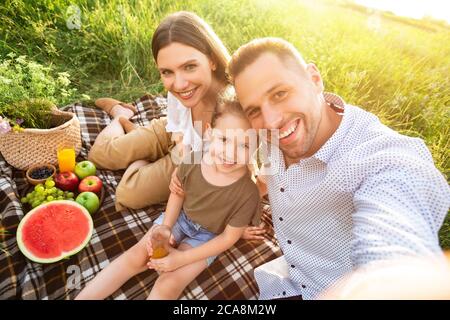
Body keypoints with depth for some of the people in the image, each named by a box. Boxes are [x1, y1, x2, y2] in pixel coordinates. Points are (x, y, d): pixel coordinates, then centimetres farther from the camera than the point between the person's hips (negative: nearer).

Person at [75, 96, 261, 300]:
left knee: (167, 286, -13)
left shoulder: (247, 193, -33)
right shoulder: (192, 160, -24)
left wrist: (182, 258, -19)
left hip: (208, 237, -3)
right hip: (179, 217, 3)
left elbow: (229, 237, -19)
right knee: (137, 256, -3)